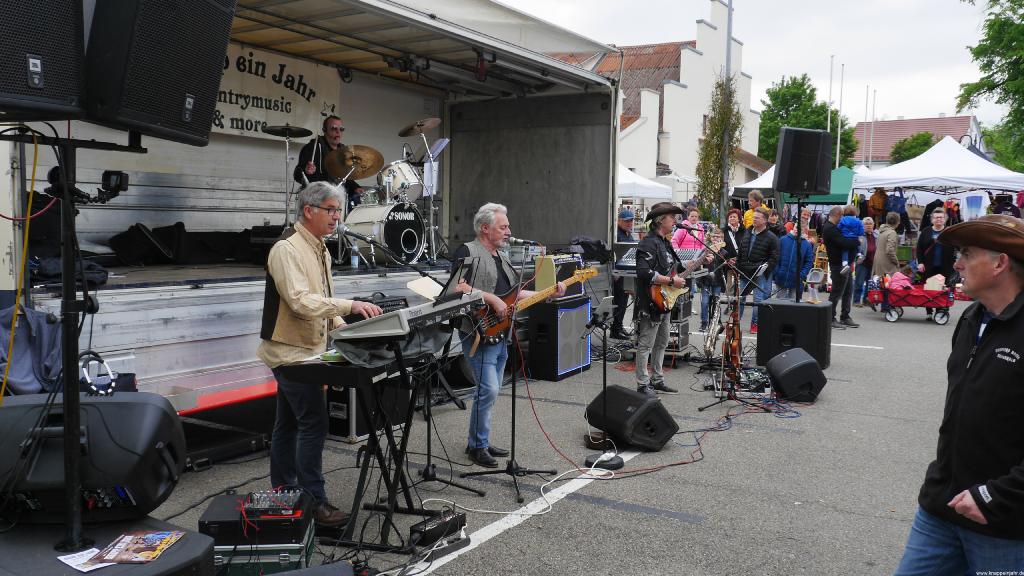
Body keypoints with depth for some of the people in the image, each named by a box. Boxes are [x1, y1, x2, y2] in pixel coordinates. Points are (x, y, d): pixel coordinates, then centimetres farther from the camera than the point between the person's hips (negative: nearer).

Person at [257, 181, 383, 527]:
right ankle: (314, 502, -4)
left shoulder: (319, 250, 14)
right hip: (291, 352, -10)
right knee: (313, 424, -10)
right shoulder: (287, 249, -17)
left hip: (305, 350, 10)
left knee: (289, 424, 15)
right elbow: (301, 301, -27)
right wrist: (350, 305, -31)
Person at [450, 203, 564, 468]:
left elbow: (516, 293, 21)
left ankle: (481, 441, 23)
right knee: (488, 390, -12)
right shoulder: (467, 252, -9)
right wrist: (492, 299, -23)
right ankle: (477, 446, 1)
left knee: (491, 390, 13)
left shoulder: (503, 256, 19)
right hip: (480, 333, -9)